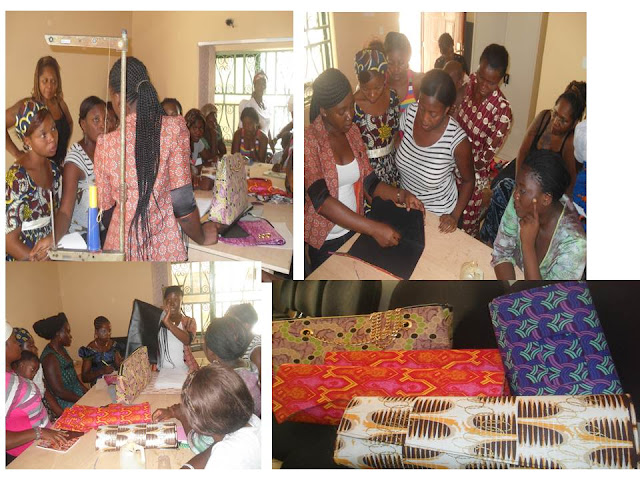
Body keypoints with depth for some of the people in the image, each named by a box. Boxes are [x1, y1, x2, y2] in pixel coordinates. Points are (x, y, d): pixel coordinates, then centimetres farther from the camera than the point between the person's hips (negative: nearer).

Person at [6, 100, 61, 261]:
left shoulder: (53, 169, 5)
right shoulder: (17, 178, -17)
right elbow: (9, 240, -16)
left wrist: (51, 239, -2)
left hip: (51, 252, 6)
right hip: (25, 258, -6)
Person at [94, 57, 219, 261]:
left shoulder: (106, 143, -6)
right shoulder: (174, 128, -11)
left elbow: (104, 205, 4)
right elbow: (182, 202, -12)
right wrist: (202, 237, 4)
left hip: (121, 245, 2)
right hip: (165, 248, -2)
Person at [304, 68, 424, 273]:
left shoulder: (353, 131, -3)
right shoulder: (309, 140, -23)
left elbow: (370, 182, 1)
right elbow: (321, 200, -33)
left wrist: (401, 195, -18)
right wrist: (374, 229, -39)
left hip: (353, 230, 5)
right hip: (325, 240, -5)